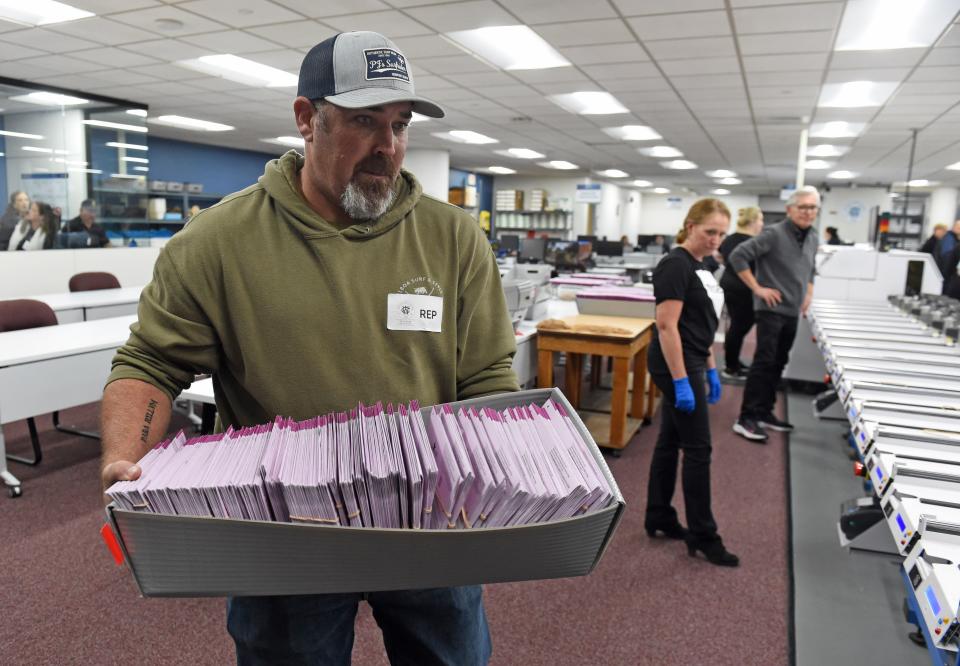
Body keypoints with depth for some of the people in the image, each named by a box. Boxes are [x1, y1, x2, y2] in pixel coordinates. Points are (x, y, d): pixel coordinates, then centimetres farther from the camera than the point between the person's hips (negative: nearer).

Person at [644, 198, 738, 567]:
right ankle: (702, 535, 11)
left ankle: (659, 517, 26)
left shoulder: (698, 266, 12)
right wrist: (681, 382, -23)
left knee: (671, 440, 14)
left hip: (692, 363, 9)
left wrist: (710, 369, 19)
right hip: (677, 366, -9)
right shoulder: (676, 265, -16)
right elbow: (667, 325, -21)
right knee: (698, 448, -2)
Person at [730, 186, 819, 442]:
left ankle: (764, 413, 22)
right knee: (764, 362, -11)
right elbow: (738, 256, -18)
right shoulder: (773, 234, -13)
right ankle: (746, 418, -7)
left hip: (793, 312, 8)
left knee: (777, 364, 12)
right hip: (771, 309, -8)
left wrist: (809, 292, 13)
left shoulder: (813, 240, 12)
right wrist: (757, 288, -16)